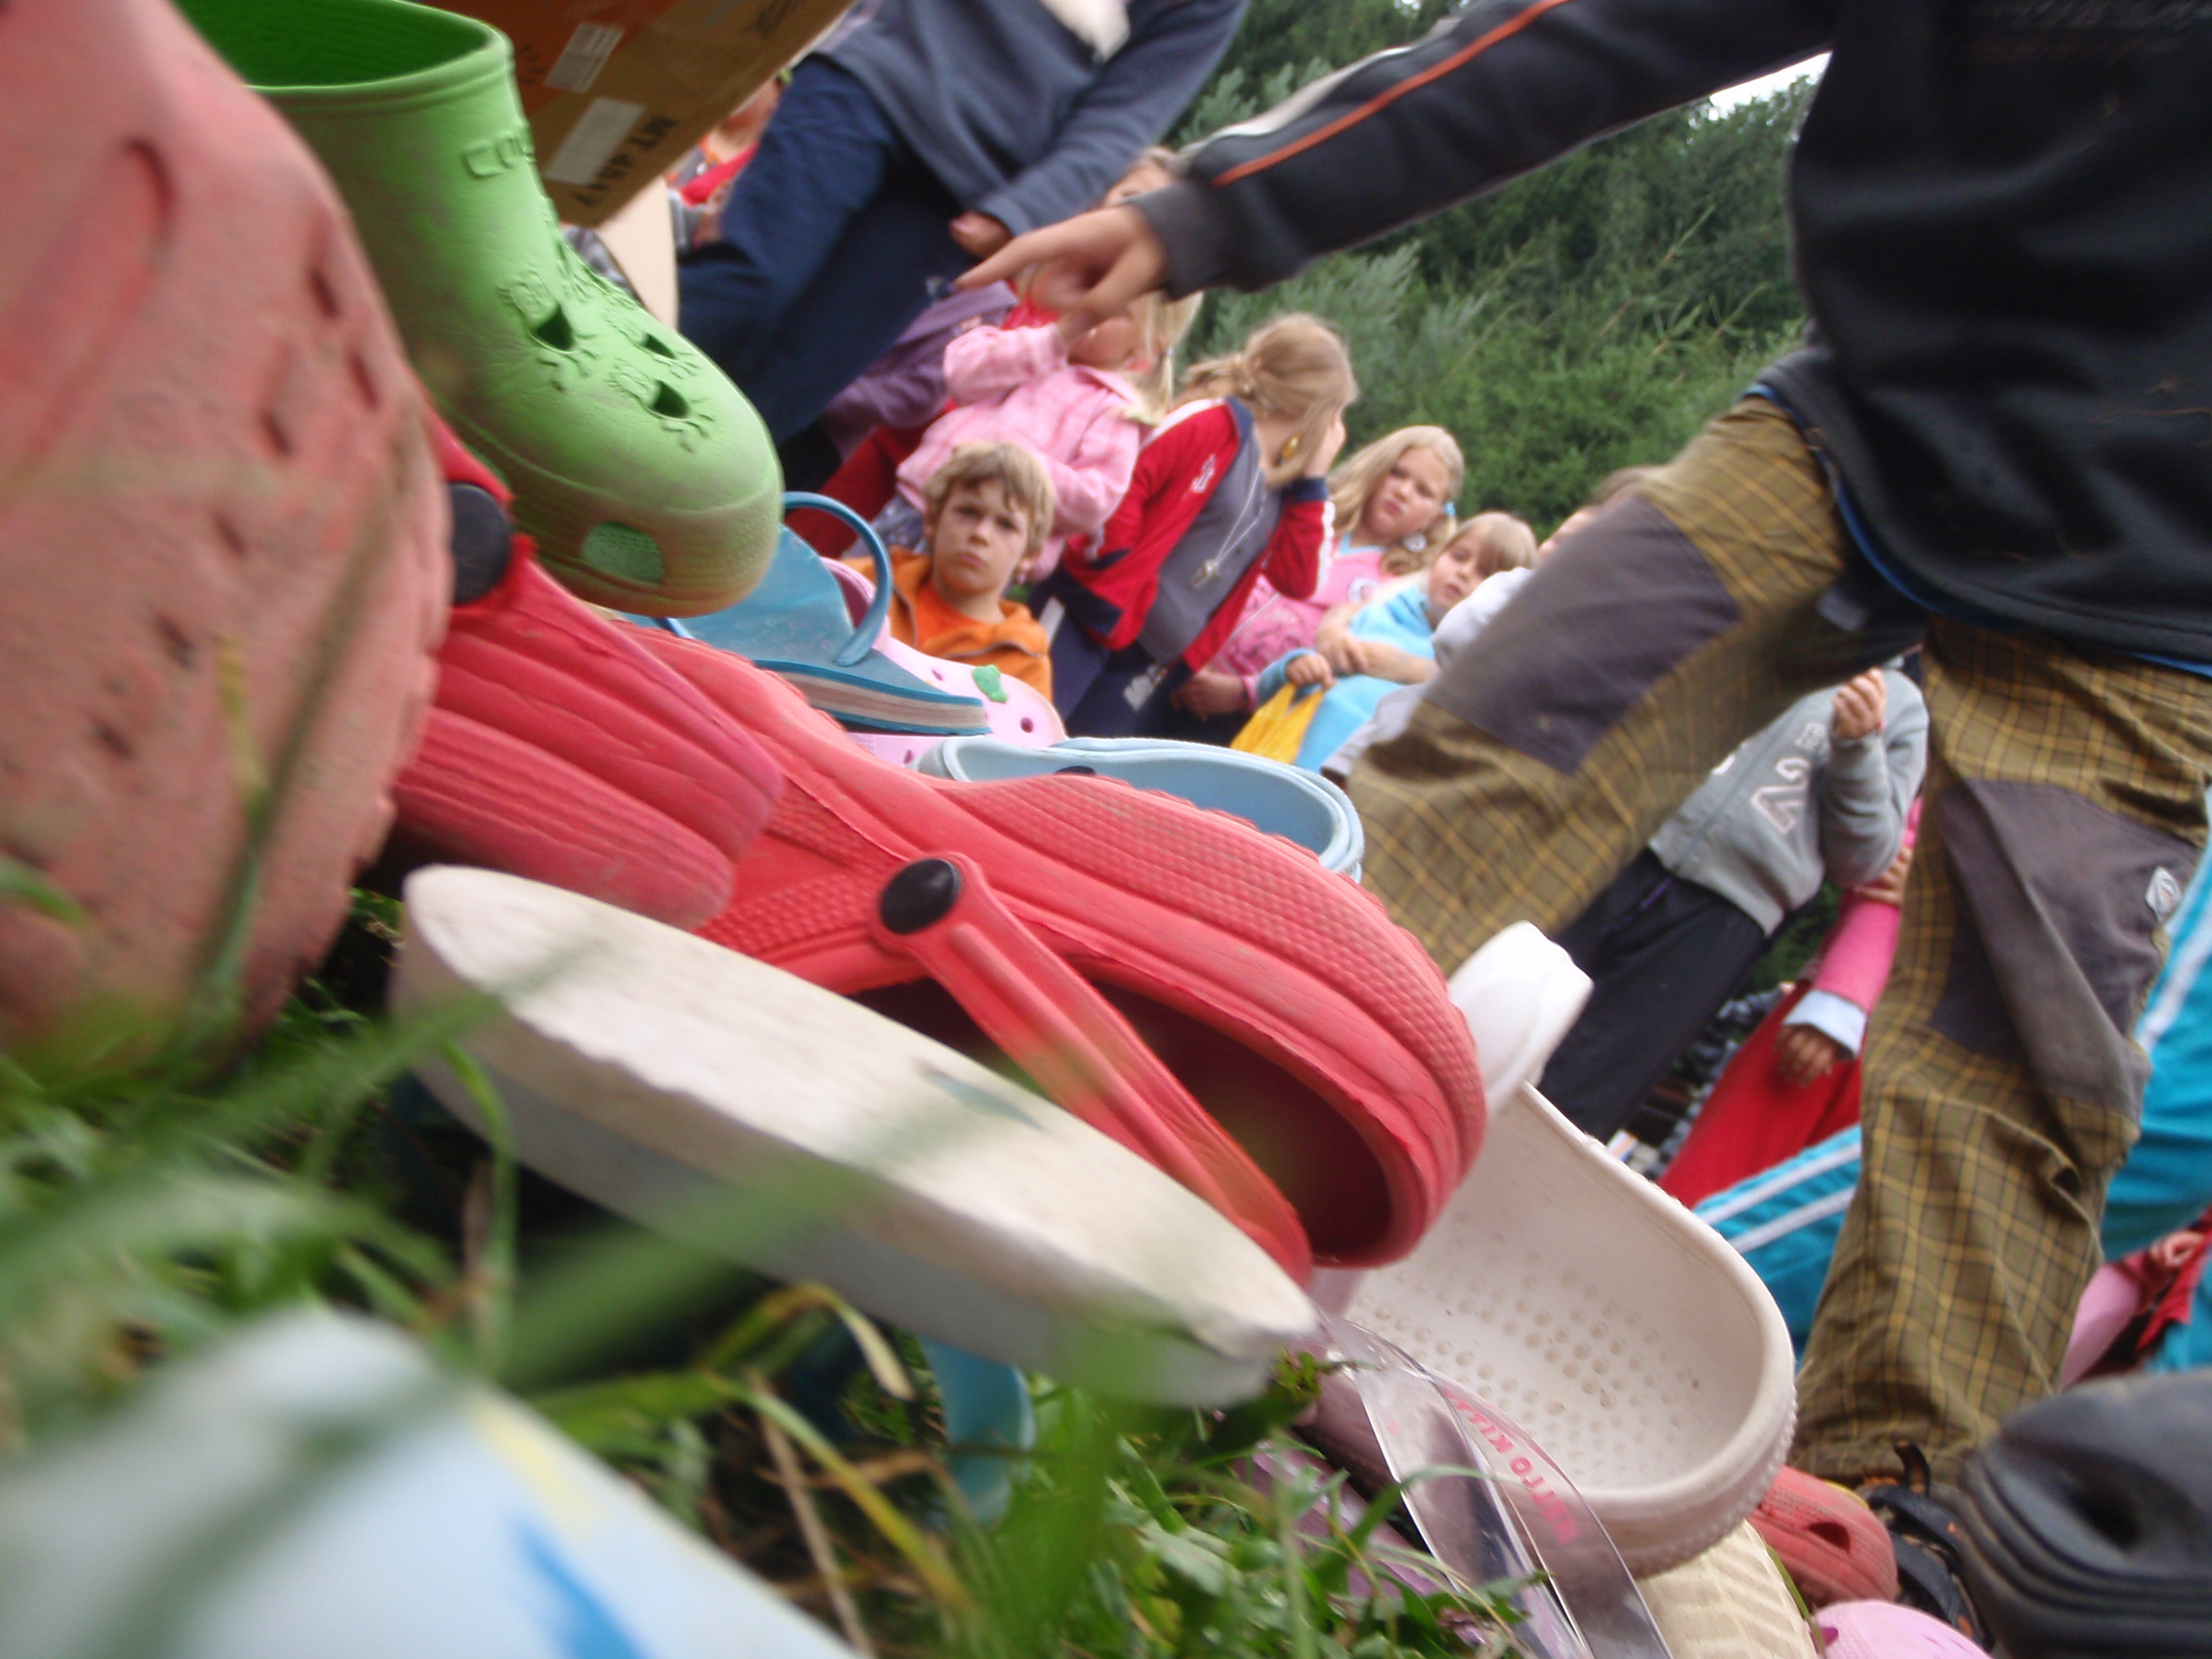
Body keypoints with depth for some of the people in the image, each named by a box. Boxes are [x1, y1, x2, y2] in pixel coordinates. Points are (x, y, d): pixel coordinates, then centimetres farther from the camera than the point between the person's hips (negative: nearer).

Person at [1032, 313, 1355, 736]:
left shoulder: (1282, 484, 15)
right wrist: (1103, 593, -16)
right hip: (1090, 621, -7)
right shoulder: (1215, 421, -8)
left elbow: (1297, 581, 10)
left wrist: (1313, 480, 6)